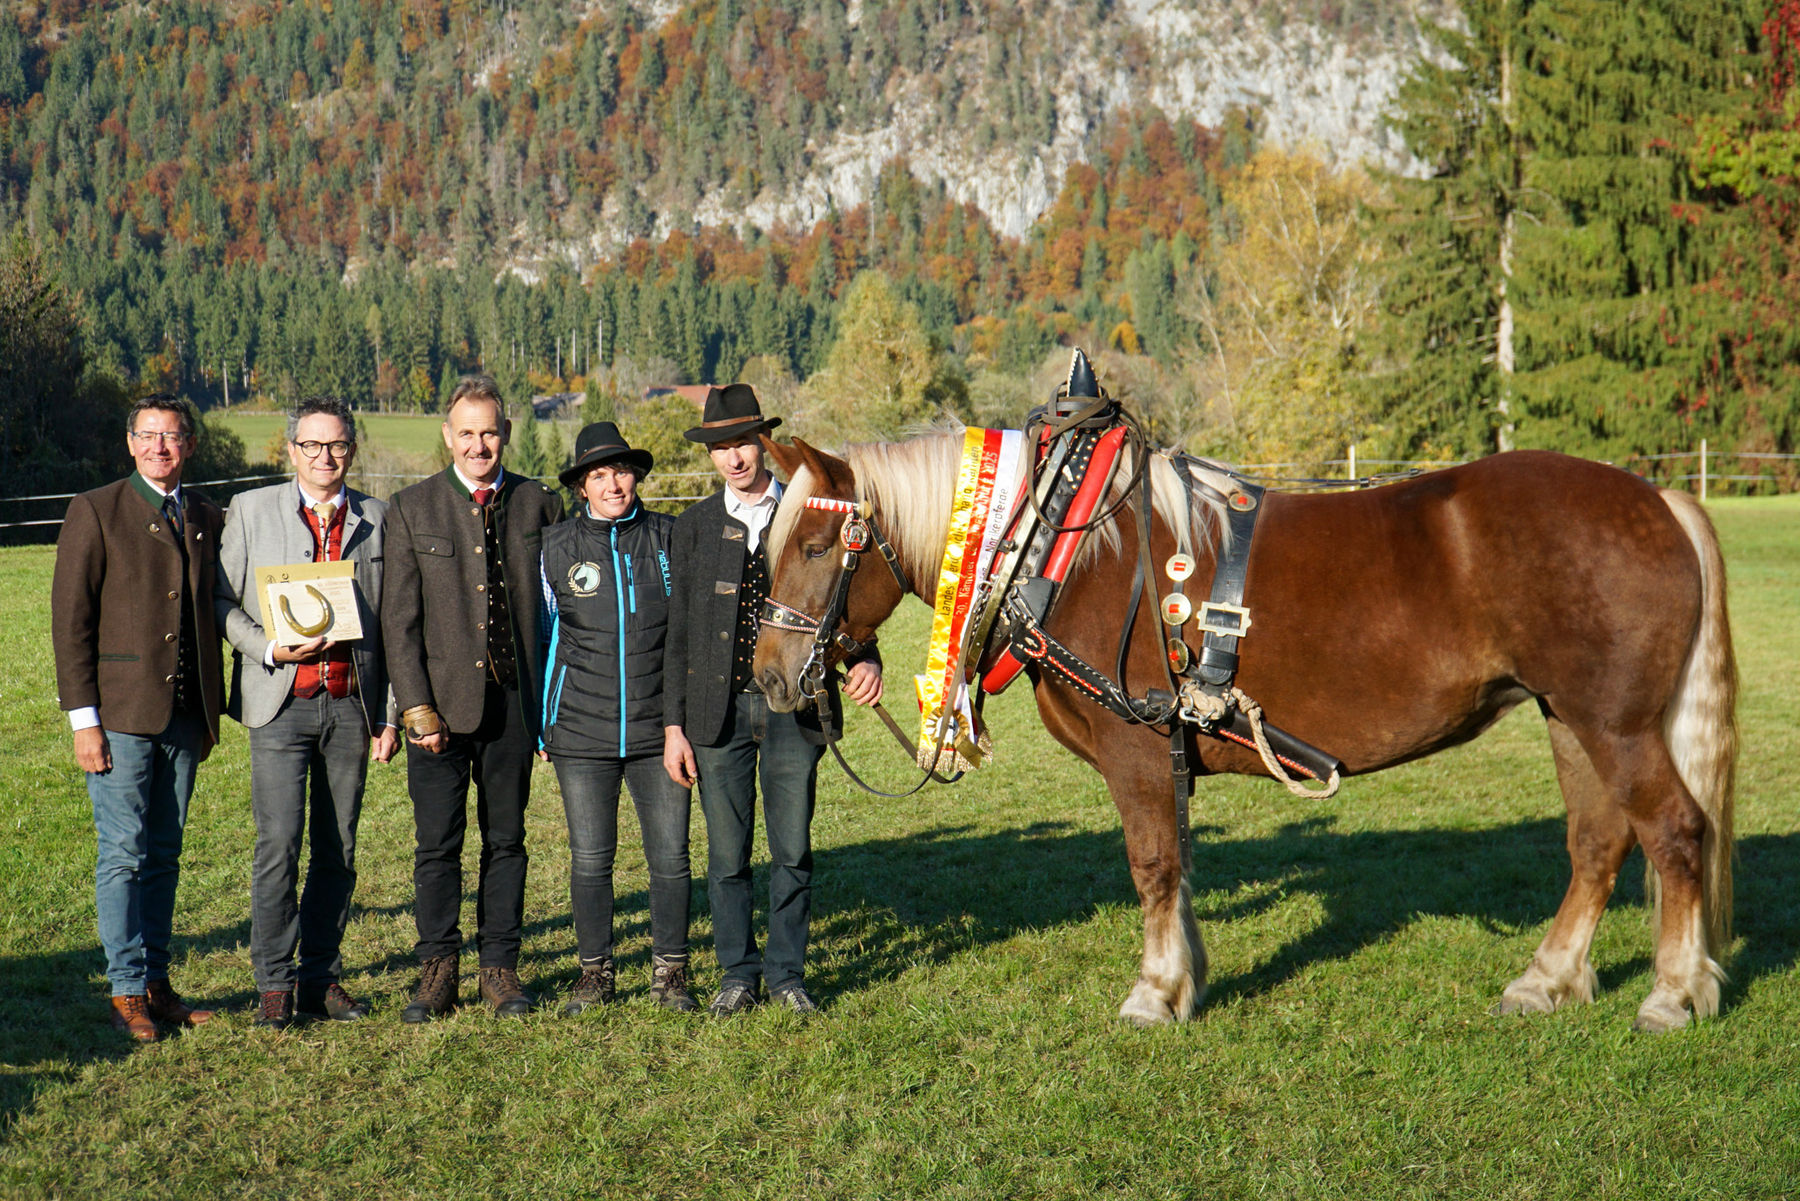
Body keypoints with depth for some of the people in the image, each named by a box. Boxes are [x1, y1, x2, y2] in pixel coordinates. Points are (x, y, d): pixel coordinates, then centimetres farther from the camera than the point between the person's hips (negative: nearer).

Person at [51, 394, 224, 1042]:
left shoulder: (208, 519, 11)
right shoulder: (94, 511, -2)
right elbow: (70, 618, -5)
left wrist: (212, 709, 14)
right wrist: (83, 717, -11)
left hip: (185, 715, 4)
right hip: (121, 715, -4)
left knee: (165, 853, 9)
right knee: (123, 854, -2)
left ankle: (157, 983, 16)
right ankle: (127, 992, 5)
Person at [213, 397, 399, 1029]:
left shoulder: (377, 518, 9)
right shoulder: (251, 509, 6)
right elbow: (221, 601, 6)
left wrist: (392, 714, 6)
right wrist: (270, 649, -11)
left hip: (351, 707, 2)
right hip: (280, 704, -2)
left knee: (338, 848, 6)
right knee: (278, 843, -7)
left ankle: (322, 977, 16)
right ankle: (275, 983, 2)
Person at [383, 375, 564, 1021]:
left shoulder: (539, 505, 5)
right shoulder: (411, 509, 2)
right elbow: (398, 620, -1)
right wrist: (417, 706, -9)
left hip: (514, 701, 1)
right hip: (440, 702, -1)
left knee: (506, 840, 9)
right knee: (436, 845, 3)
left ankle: (500, 967, 19)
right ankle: (438, 969, 15)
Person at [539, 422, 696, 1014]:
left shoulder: (670, 538, 3)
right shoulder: (556, 547, 3)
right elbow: (544, 635, 12)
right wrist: (541, 722, 12)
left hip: (658, 730, 0)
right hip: (582, 732, 0)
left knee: (670, 857, 1)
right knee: (590, 859, 5)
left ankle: (669, 973, 15)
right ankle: (595, 973, 20)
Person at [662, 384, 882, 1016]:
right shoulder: (694, 527, 8)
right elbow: (678, 633, 8)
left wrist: (865, 660, -13)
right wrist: (674, 725, 3)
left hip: (793, 705, -1)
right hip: (718, 709, 1)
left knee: (793, 852, 3)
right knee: (727, 854, 5)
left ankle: (788, 974, 16)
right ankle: (739, 973, 18)